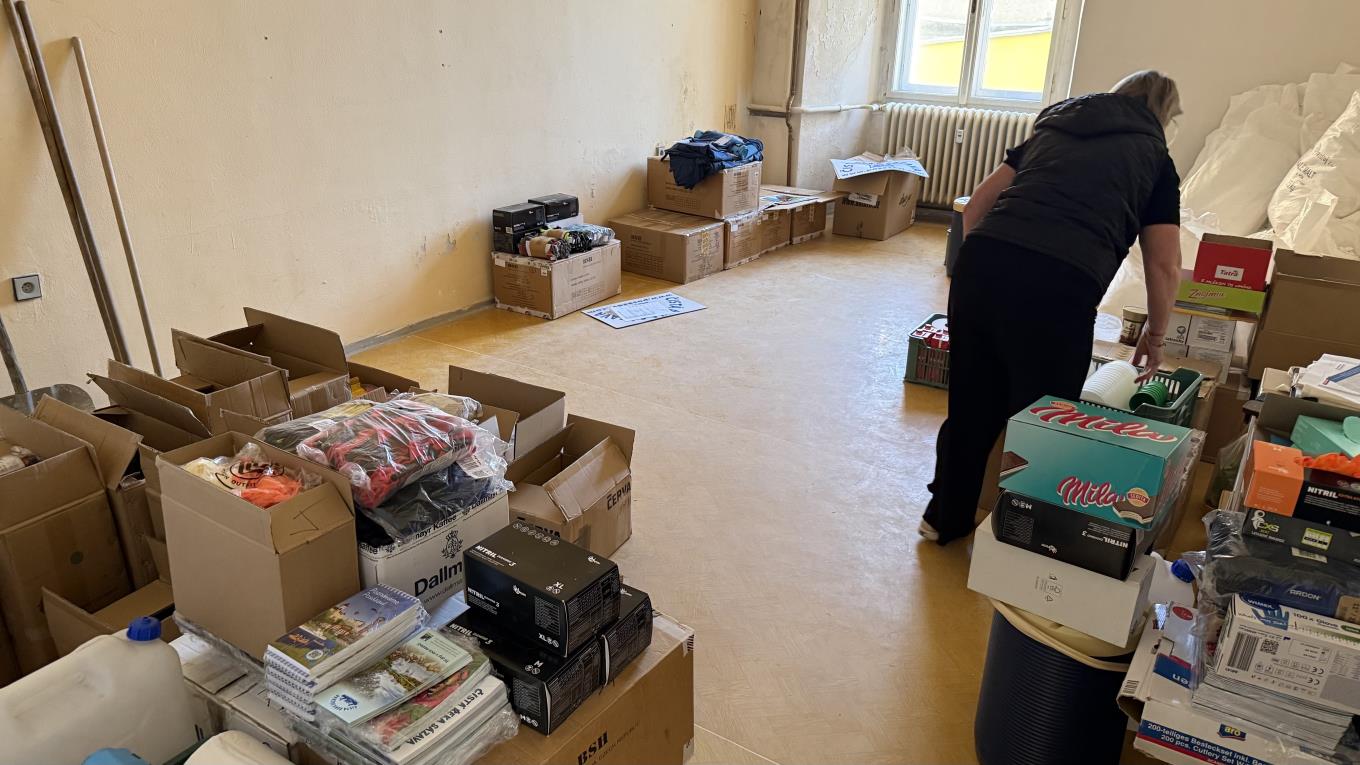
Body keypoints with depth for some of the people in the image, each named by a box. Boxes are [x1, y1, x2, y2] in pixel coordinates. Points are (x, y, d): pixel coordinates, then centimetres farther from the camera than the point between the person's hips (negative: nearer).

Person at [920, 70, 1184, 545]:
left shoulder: (1053, 125, 29)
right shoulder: (1154, 158, 19)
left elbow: (976, 207, 22)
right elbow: (1163, 267, 16)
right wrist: (1155, 336, 30)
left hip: (980, 262, 4)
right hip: (1059, 286, -4)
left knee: (971, 402, 19)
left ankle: (945, 517, 36)